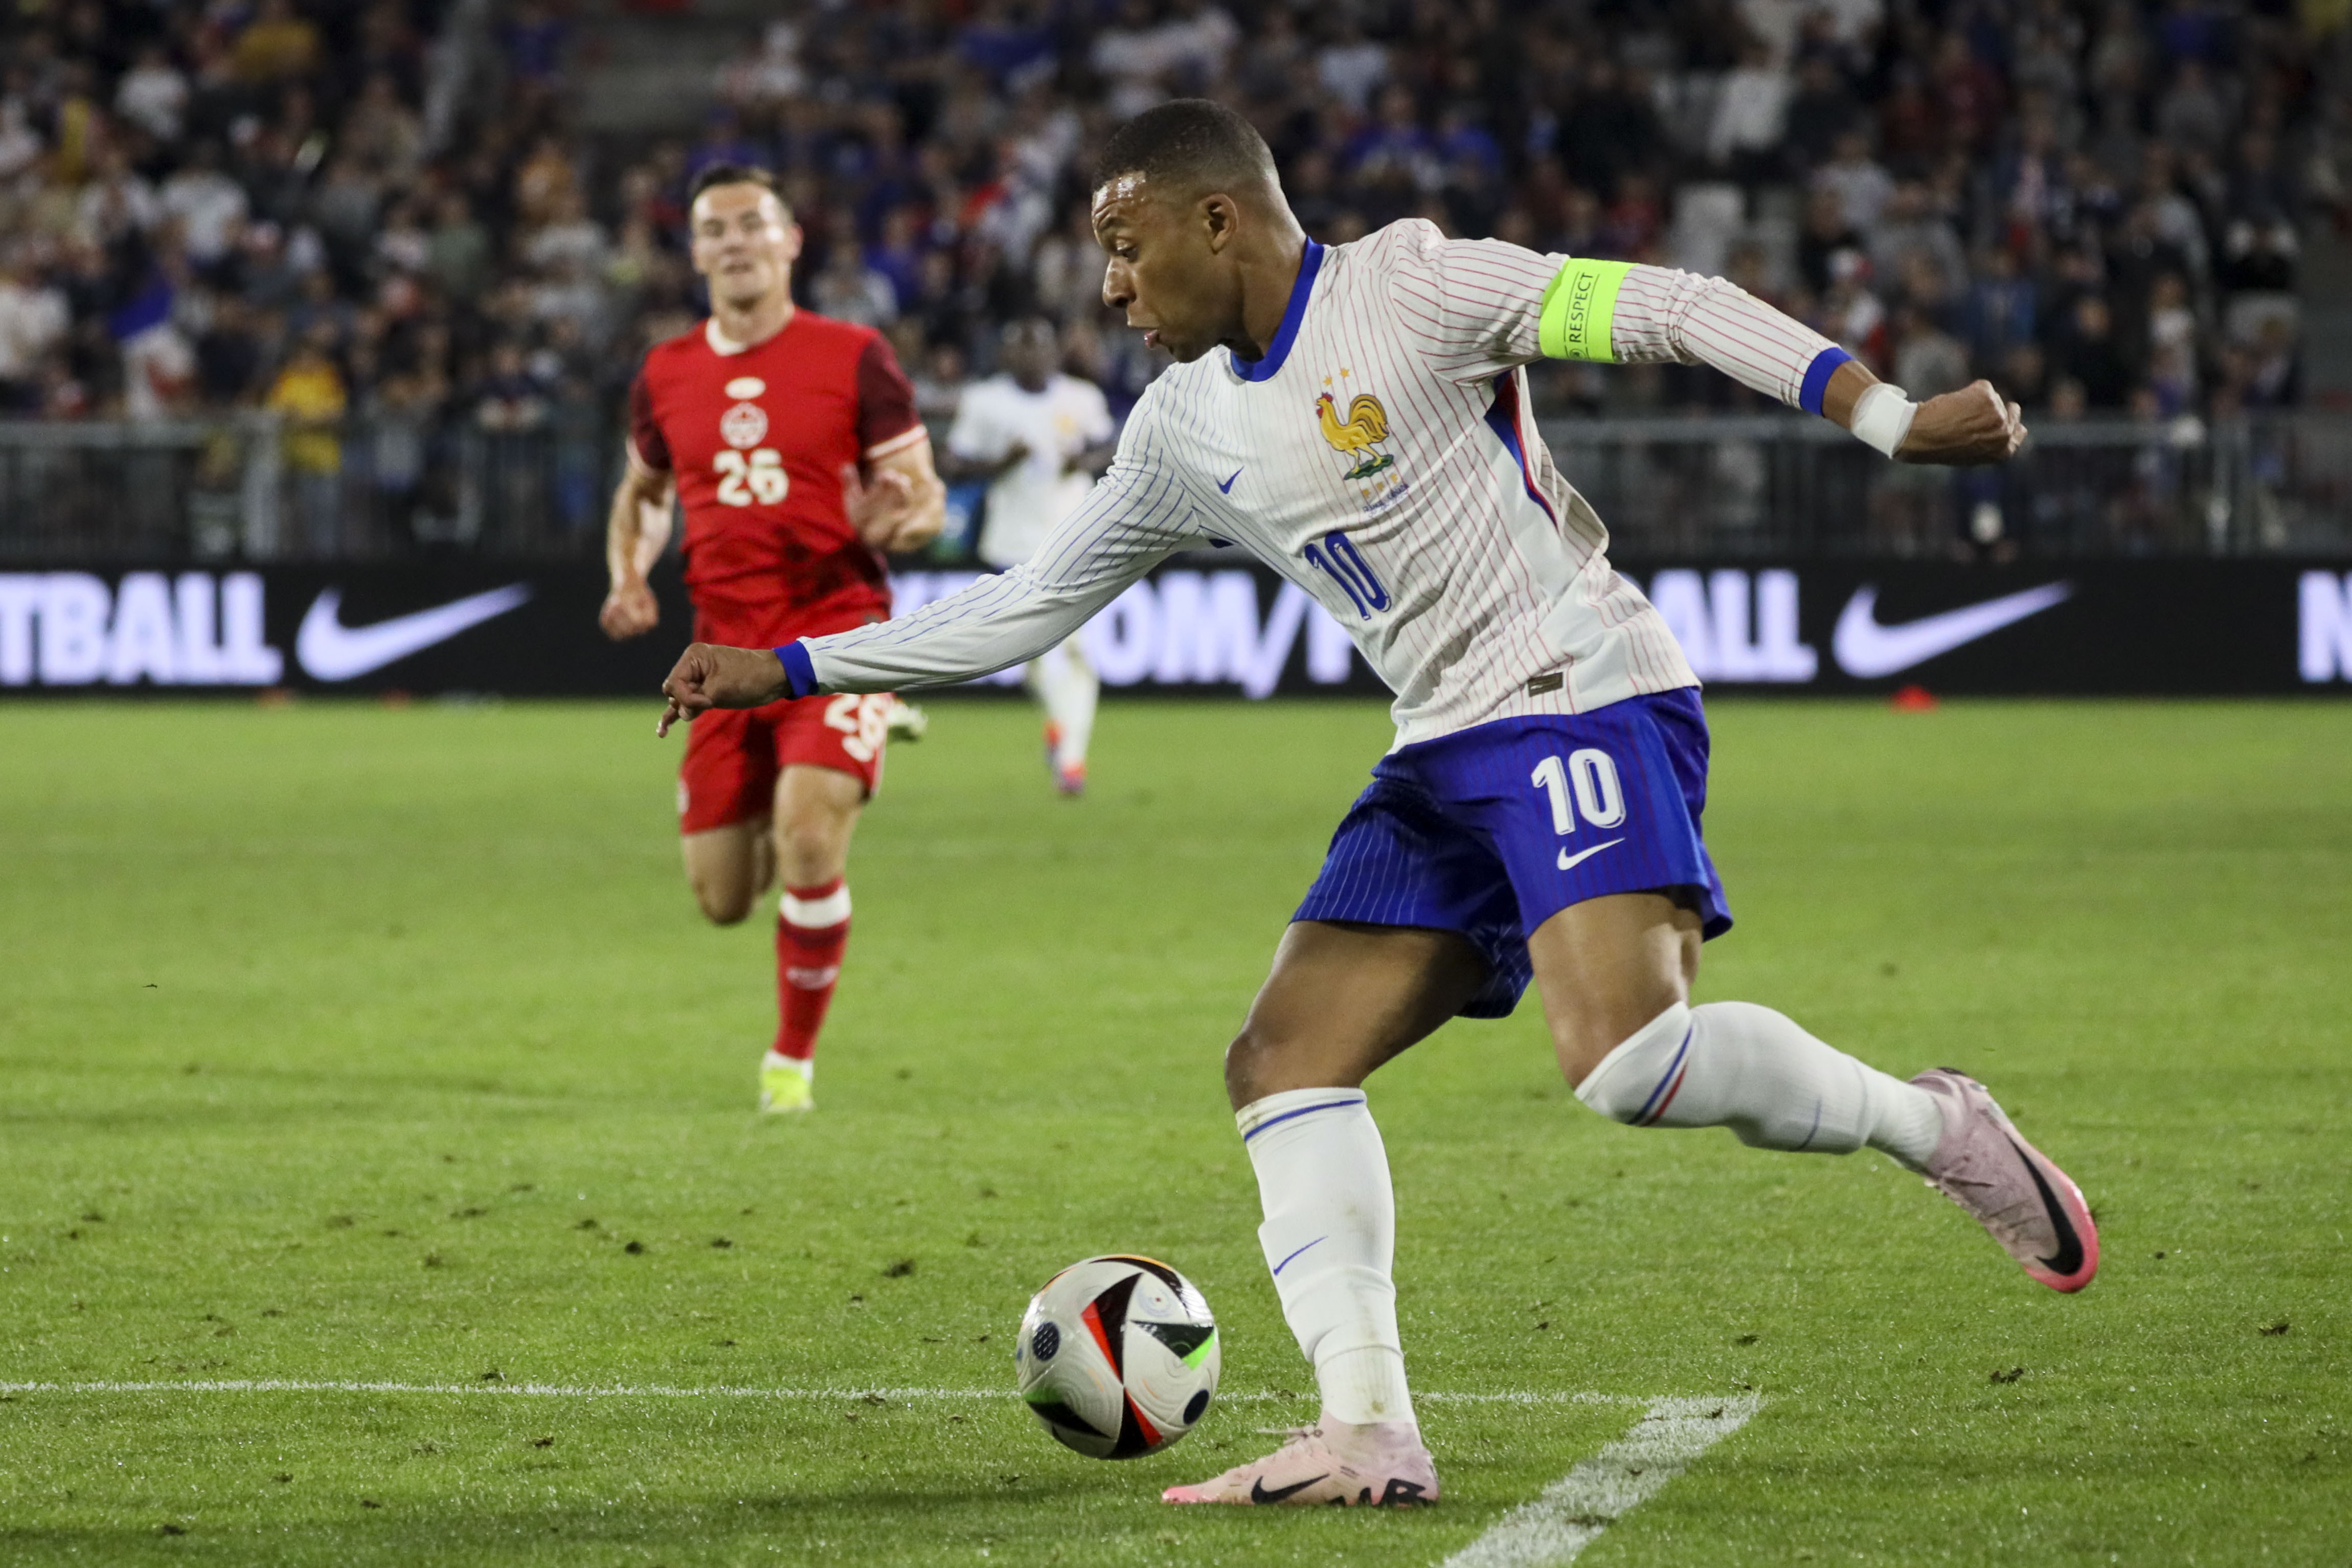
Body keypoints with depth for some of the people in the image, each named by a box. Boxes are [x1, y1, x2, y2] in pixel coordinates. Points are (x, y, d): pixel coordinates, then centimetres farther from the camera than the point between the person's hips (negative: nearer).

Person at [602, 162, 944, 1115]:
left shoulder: (853, 359, -3)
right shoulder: (666, 376, 8)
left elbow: (925, 495, 1)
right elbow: (642, 491, 24)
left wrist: (903, 519, -23)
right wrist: (628, 579, 4)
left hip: (837, 632, -4)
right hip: (727, 646, 4)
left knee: (809, 843, -23)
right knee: (721, 898, 3)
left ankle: (793, 1060, -2)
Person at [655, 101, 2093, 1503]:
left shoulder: (1408, 286, -8)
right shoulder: (1186, 433, 14)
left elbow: (1673, 311, -11)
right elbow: (1030, 607, 22)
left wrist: (1893, 419, -19)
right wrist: (786, 669, 19)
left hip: (1585, 700, -8)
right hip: (1446, 757, 8)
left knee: (1627, 1058, -28)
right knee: (1284, 1065, -4)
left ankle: (1928, 1125, -5)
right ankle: (1370, 1432, -9)